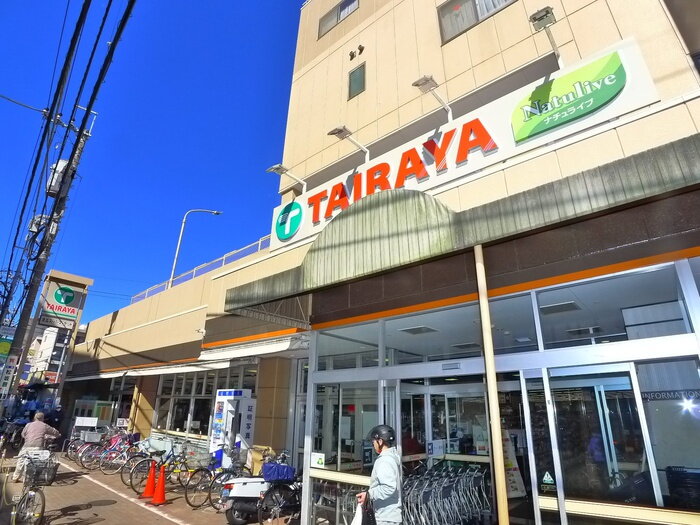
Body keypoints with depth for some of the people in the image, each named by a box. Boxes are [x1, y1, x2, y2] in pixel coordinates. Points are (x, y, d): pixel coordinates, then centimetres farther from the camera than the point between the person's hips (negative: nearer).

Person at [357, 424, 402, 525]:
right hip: (390, 514, 10)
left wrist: (368, 494, -20)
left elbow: (388, 488, -28)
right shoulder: (393, 456, 9)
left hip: (387, 517, -10)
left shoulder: (384, 461, -20)